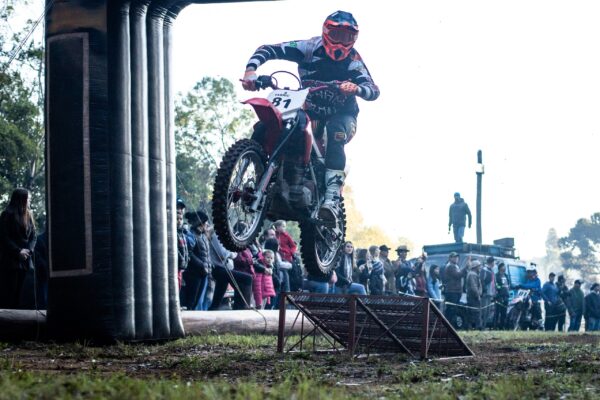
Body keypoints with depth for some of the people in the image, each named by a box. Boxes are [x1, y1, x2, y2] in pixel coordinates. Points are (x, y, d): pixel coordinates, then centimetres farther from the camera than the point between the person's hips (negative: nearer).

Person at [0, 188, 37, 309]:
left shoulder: (28, 216, 15)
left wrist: (29, 250, -7)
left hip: (24, 261, 6)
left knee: (18, 294, 5)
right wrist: (18, 251, -16)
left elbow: (33, 237, 12)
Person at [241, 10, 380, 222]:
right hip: (309, 110, 3)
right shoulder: (309, 48, -12)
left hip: (341, 114, -3)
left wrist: (356, 89, -49)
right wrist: (251, 69, -34)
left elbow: (374, 90, -25)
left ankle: (332, 198, -45)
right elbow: (267, 50, -15)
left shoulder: (353, 60, -14)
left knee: (335, 137, -37)